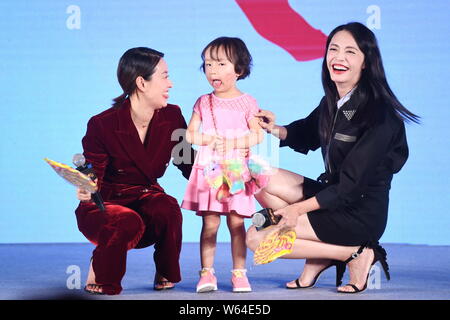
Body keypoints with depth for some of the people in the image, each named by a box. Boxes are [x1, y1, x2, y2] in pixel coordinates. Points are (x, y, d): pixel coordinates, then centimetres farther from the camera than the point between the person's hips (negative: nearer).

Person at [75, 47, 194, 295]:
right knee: (127, 222, -38)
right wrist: (85, 192, -39)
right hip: (104, 206, -3)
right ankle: (99, 273, -4)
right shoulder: (102, 125, -18)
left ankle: (165, 275, -3)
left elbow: (189, 165, 3)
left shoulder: (172, 117, -4)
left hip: (146, 198, 3)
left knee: (167, 207, -33)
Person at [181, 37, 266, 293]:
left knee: (236, 222, 0)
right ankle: (207, 272, 2)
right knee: (210, 223, -2)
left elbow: (258, 135, -4)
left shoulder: (247, 103, 2)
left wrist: (231, 143, -13)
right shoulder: (203, 103, 9)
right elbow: (190, 135, 6)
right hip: (209, 170, 1)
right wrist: (209, 140, -11)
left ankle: (239, 273, 7)